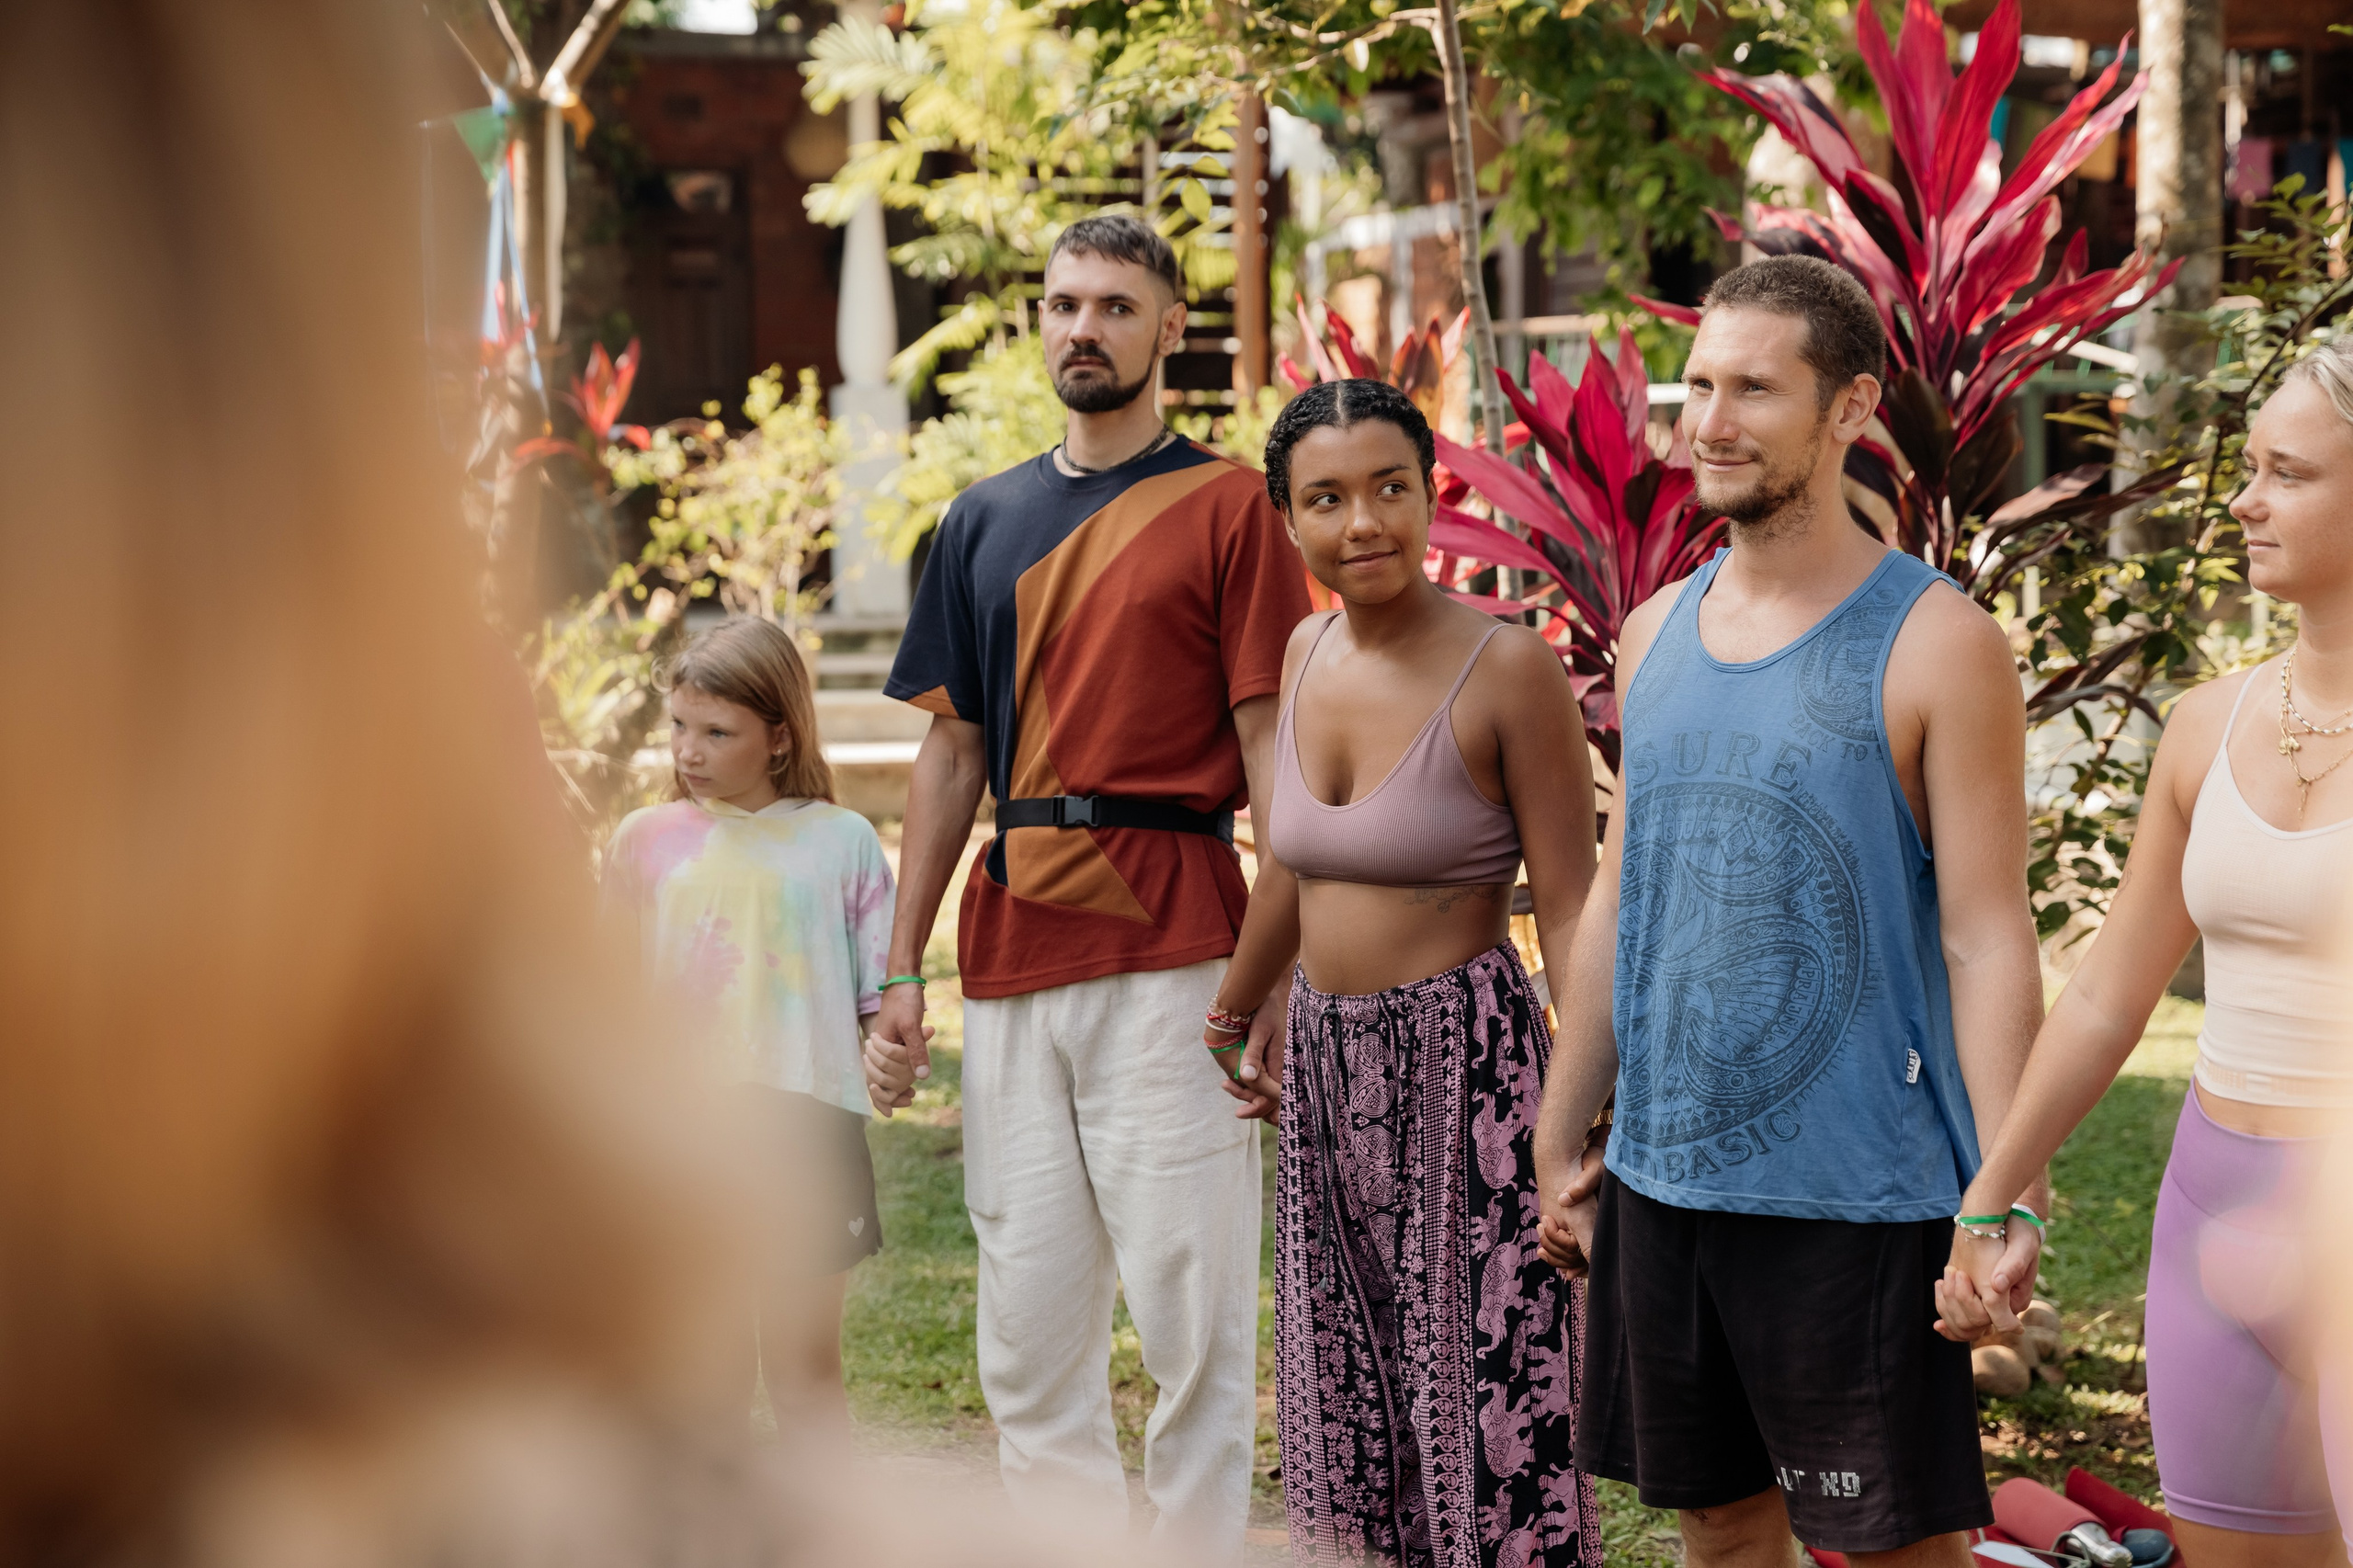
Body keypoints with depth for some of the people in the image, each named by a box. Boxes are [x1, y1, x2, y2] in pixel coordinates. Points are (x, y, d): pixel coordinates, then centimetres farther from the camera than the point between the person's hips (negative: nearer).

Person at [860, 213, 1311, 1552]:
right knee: (1027, 1317, 7)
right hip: (1011, 940, 5)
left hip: (1171, 939, -5)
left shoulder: (1225, 506, 1)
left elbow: (1271, 739, -3)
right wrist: (902, 968, 11)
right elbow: (953, 753, 17)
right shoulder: (986, 521, 16)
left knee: (1188, 1297, -5)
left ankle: (1203, 1541, 3)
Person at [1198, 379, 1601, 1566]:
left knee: (1487, 1404, -4)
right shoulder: (1307, 653, 5)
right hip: (1327, 1065, 7)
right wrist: (1233, 1017, 33)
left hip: (1462, 1064, -6)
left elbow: (1570, 912, -12)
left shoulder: (1507, 670, -13)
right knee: (1348, 1409, 11)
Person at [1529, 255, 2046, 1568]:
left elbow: (1989, 940, -10)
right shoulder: (1658, 632, 10)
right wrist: (1562, 1138, 17)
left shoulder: (1934, 645, -8)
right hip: (1660, 1178, 6)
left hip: (1858, 1197, -6)